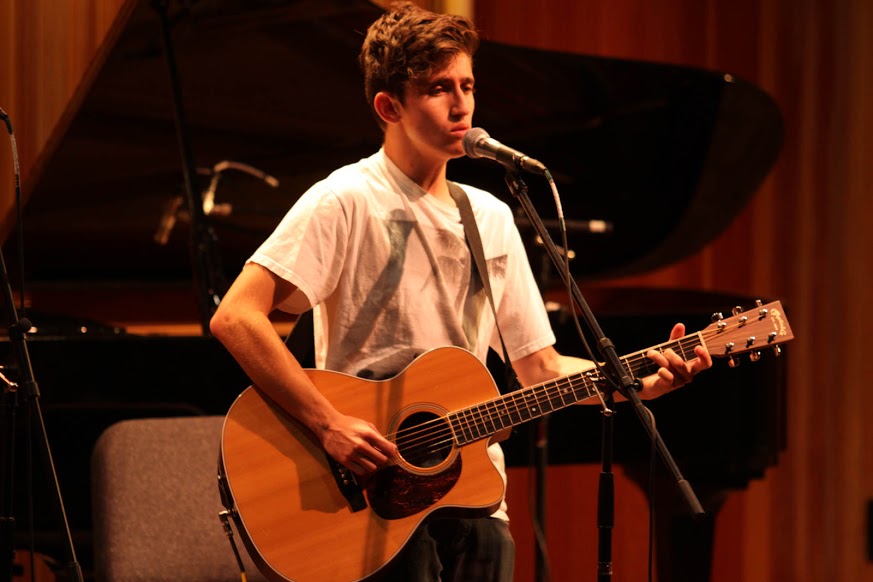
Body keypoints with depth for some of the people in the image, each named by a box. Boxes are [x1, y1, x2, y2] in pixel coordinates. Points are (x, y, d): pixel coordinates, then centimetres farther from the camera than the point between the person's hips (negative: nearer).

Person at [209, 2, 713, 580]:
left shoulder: (491, 218, 13)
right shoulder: (349, 201, -8)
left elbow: (540, 368, 15)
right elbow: (235, 318, -18)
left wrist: (646, 382, 0)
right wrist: (330, 424, -23)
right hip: (373, 493, -6)